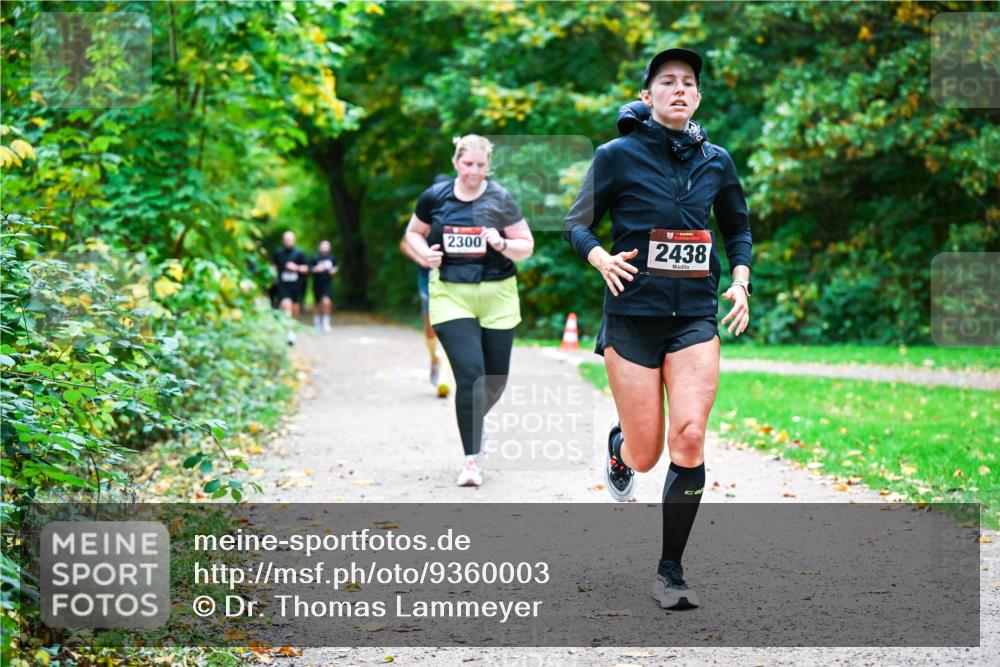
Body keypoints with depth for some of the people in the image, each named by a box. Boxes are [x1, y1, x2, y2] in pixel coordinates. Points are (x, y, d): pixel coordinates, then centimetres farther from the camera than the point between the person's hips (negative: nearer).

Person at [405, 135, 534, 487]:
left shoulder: (500, 200, -2)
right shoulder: (435, 197, 0)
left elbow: (527, 246, 2)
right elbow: (413, 232, 16)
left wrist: (502, 244, -18)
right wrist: (425, 253, -5)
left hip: (497, 297, 2)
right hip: (451, 295, -1)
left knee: (496, 379, 10)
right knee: (470, 374, -15)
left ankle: (473, 422, 43)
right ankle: (471, 460, -8)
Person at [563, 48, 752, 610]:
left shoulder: (715, 160, 6)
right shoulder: (619, 155, -4)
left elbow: (738, 227, 21)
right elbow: (577, 224, 3)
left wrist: (740, 283, 6)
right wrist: (601, 259, -17)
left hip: (695, 317, 2)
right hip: (633, 315, -2)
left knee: (690, 440, -14)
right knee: (646, 455, 0)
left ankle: (671, 570, 0)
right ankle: (619, 446, 41)